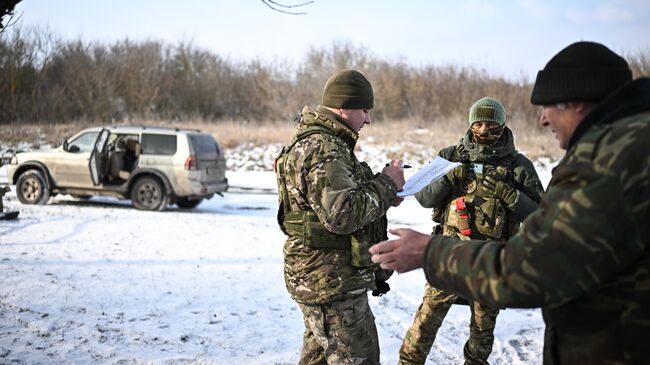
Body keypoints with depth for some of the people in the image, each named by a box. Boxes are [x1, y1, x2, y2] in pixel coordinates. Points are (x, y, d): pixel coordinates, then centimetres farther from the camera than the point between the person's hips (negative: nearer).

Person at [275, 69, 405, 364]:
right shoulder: (323, 150, -20)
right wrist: (386, 185, -17)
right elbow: (342, 215, -30)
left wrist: (382, 194, 7)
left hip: (318, 279, 11)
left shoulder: (318, 142, 15)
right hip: (333, 283, -11)